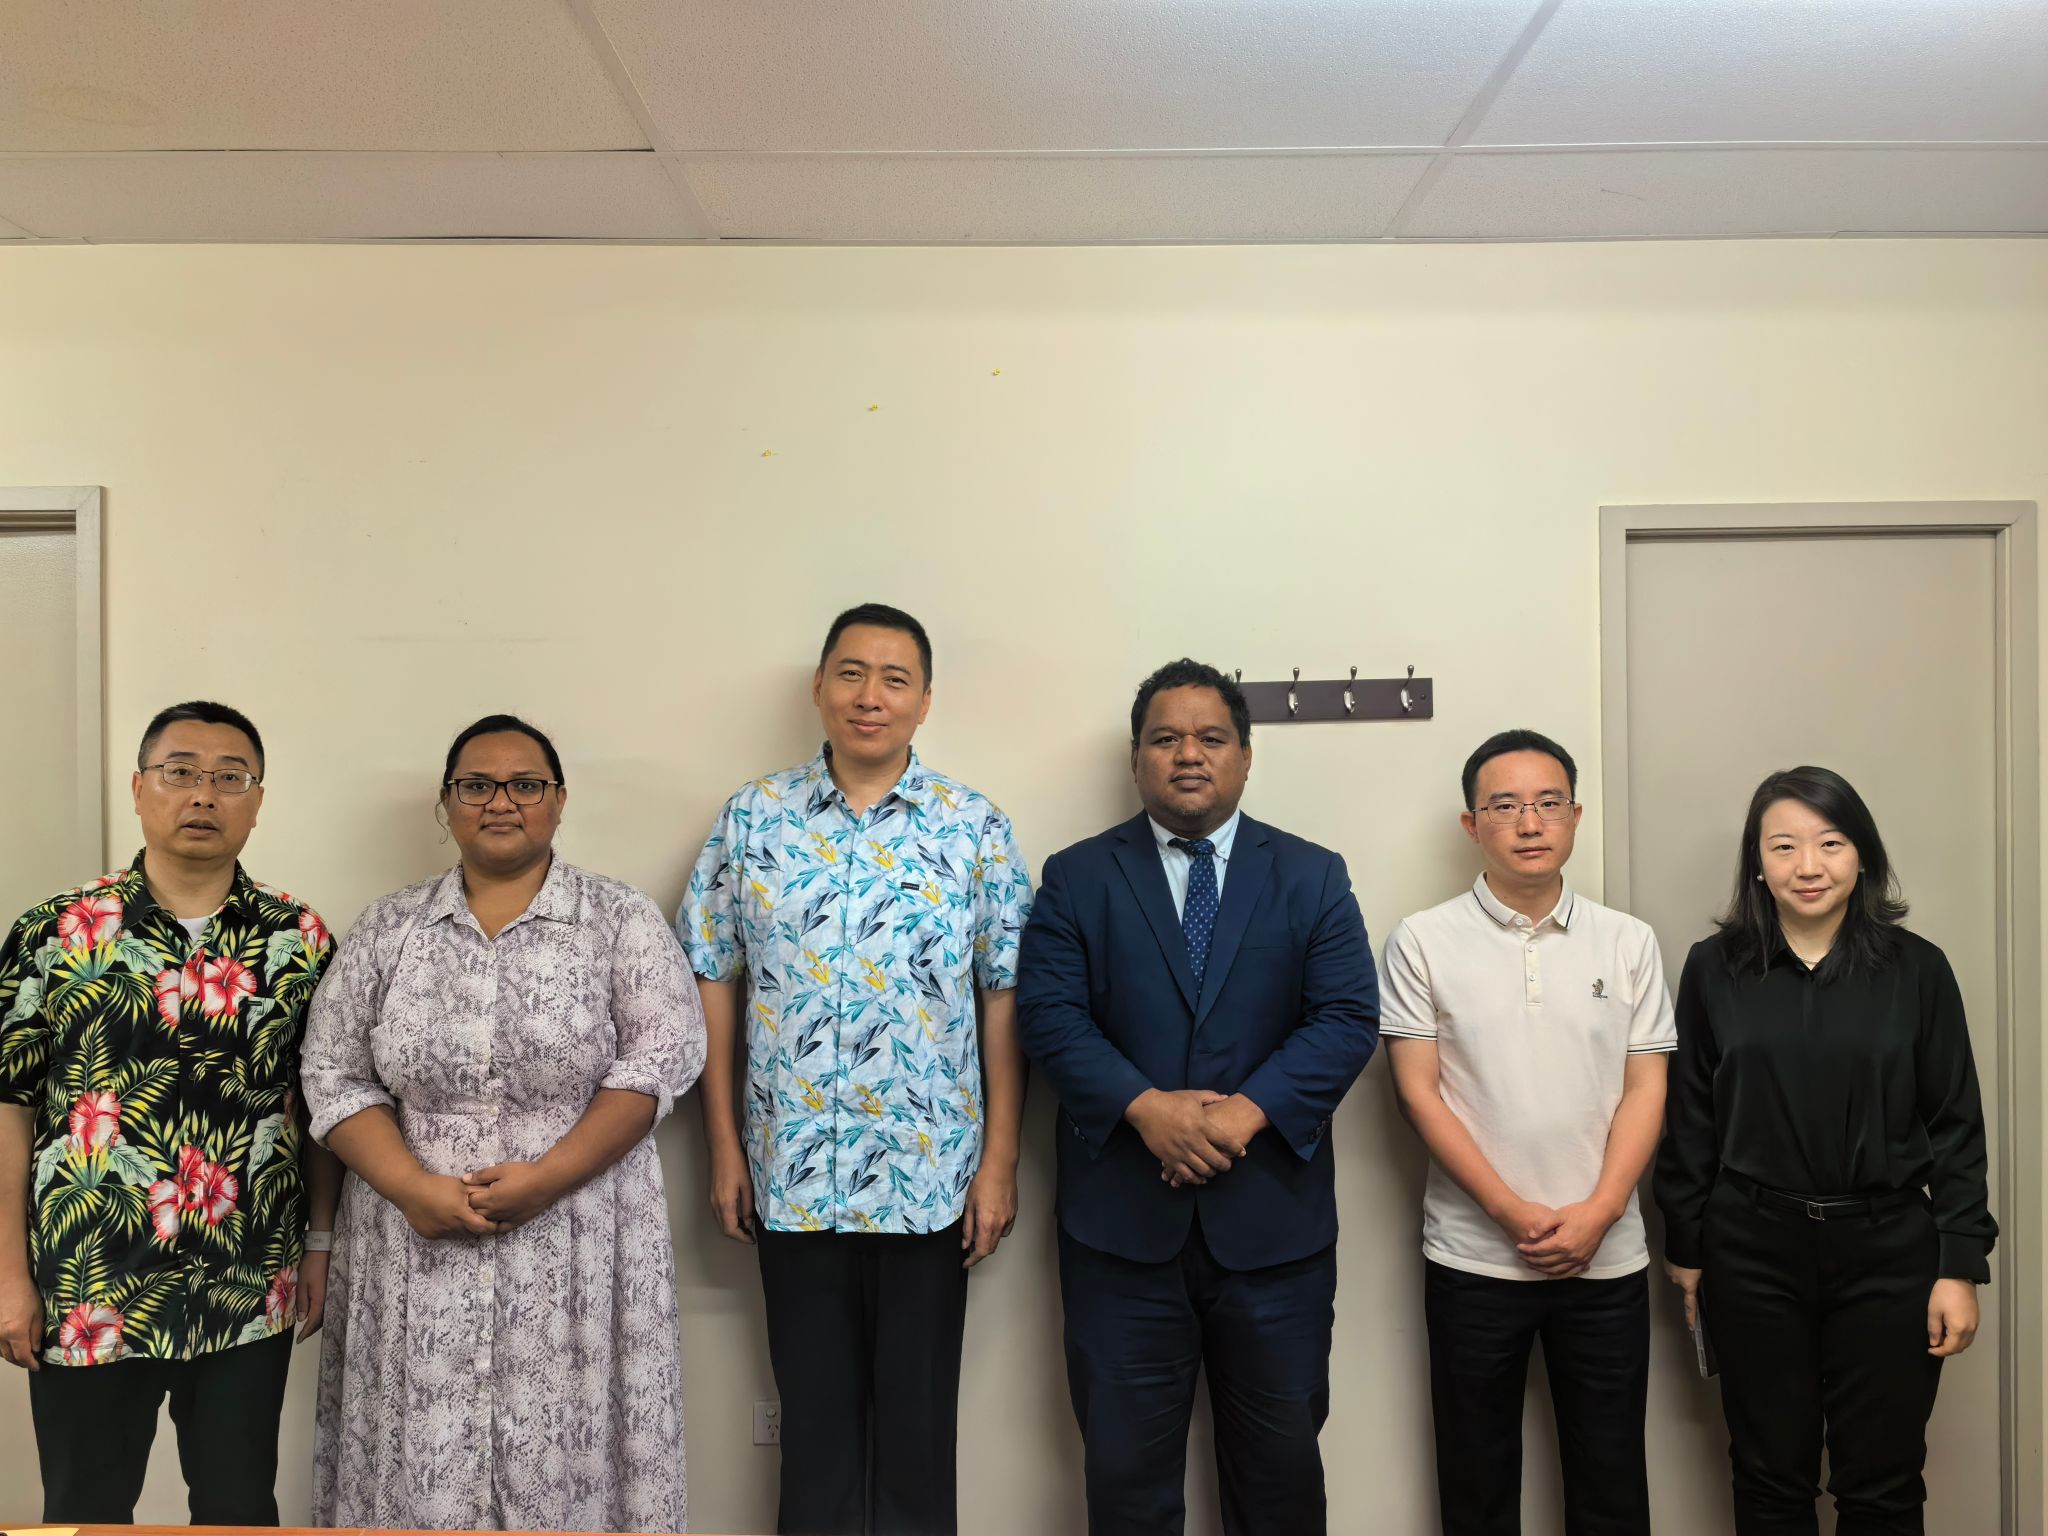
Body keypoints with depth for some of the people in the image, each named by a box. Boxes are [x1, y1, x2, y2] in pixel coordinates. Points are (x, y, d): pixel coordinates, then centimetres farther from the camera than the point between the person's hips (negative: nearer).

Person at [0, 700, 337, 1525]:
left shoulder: (299, 939, 0)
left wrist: (319, 1244, 3)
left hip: (251, 1296, 1)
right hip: (86, 1295, -1)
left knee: (240, 1508, 14)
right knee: (85, 1511, 14)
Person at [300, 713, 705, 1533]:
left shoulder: (622, 919, 0)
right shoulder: (386, 928, 7)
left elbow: (661, 1058, -8)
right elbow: (335, 1075, 4)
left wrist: (548, 1177, -16)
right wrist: (413, 1188, -11)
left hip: (574, 1247, -2)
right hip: (420, 1249, 2)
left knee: (563, 1462, 3)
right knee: (424, 1462, 8)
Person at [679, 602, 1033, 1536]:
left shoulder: (976, 829, -2)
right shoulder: (752, 819, 1)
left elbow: (1003, 1004, -1)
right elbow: (715, 987, 4)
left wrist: (999, 1162, -4)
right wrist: (724, 1148, 2)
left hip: (928, 1177, -1)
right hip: (792, 1177, 1)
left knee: (917, 1422, 12)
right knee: (814, 1420, 14)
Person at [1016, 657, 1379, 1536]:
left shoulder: (1313, 877, 5)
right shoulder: (1077, 878, 4)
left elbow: (1348, 1019, -4)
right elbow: (1050, 1014, -5)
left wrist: (1247, 1112, -18)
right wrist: (1146, 1106, -20)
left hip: (1273, 1217, 1)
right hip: (1121, 1217, 0)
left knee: (1280, 1458, 15)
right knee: (1125, 1461, 10)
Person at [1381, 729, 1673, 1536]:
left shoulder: (1628, 941, 3)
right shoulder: (1424, 942, -4)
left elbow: (1645, 1089, 2)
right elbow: (1418, 1092, -6)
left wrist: (1598, 1213, -11)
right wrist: (1512, 1211, -12)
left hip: (1607, 1256, 2)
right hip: (1472, 1257, -1)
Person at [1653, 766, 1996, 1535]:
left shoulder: (1916, 968, -2)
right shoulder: (1714, 969, -1)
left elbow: (1955, 1126, 0)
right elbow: (1691, 1123, 3)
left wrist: (1960, 1265, -3)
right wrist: (1685, 1251, 4)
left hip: (1885, 1251, 0)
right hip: (1752, 1252, 0)